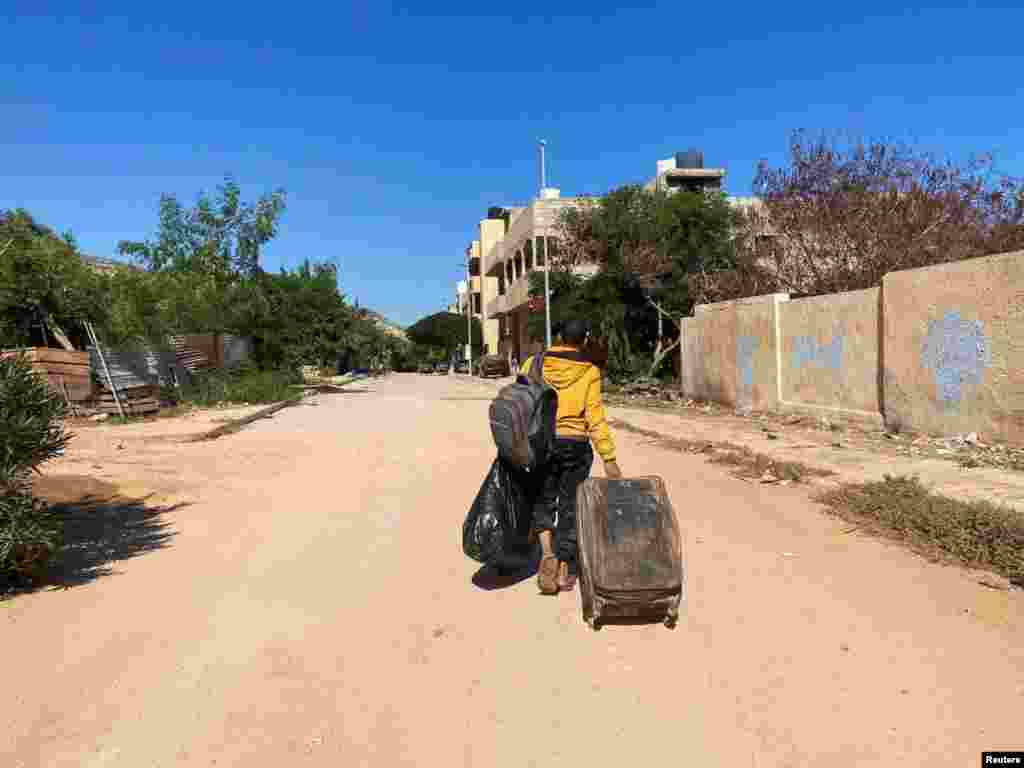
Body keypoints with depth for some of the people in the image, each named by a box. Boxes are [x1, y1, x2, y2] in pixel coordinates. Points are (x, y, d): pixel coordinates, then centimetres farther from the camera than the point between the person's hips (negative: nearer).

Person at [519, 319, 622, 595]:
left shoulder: (535, 363, 1)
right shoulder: (589, 371, -4)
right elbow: (595, 417, -9)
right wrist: (609, 458, -7)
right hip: (575, 445, -1)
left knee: (543, 500, 18)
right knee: (570, 506, 11)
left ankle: (547, 551, -6)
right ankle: (565, 572, 17)